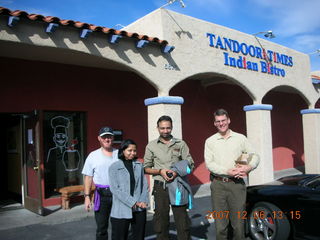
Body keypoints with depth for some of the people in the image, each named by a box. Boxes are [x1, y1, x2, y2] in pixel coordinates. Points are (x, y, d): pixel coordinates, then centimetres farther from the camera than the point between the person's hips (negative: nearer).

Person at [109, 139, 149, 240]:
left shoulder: (139, 165, 10)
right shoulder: (114, 167, -2)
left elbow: (144, 184, 9)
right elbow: (115, 189, -10)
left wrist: (144, 201, -7)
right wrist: (132, 202, -14)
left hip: (139, 209, 4)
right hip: (121, 211, -3)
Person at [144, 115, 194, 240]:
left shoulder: (180, 144, 5)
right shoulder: (151, 146, 5)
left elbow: (190, 164, 4)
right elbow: (146, 168, 7)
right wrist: (160, 171, -10)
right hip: (160, 187, 0)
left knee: (182, 219, 3)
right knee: (161, 220, 9)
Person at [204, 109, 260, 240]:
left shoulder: (240, 138, 9)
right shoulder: (210, 141, 6)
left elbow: (254, 155, 10)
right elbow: (209, 164, -3)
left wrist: (249, 167, -11)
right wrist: (228, 171, -15)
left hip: (237, 184, 1)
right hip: (218, 185, 0)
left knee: (238, 223, 4)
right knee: (220, 224, 3)